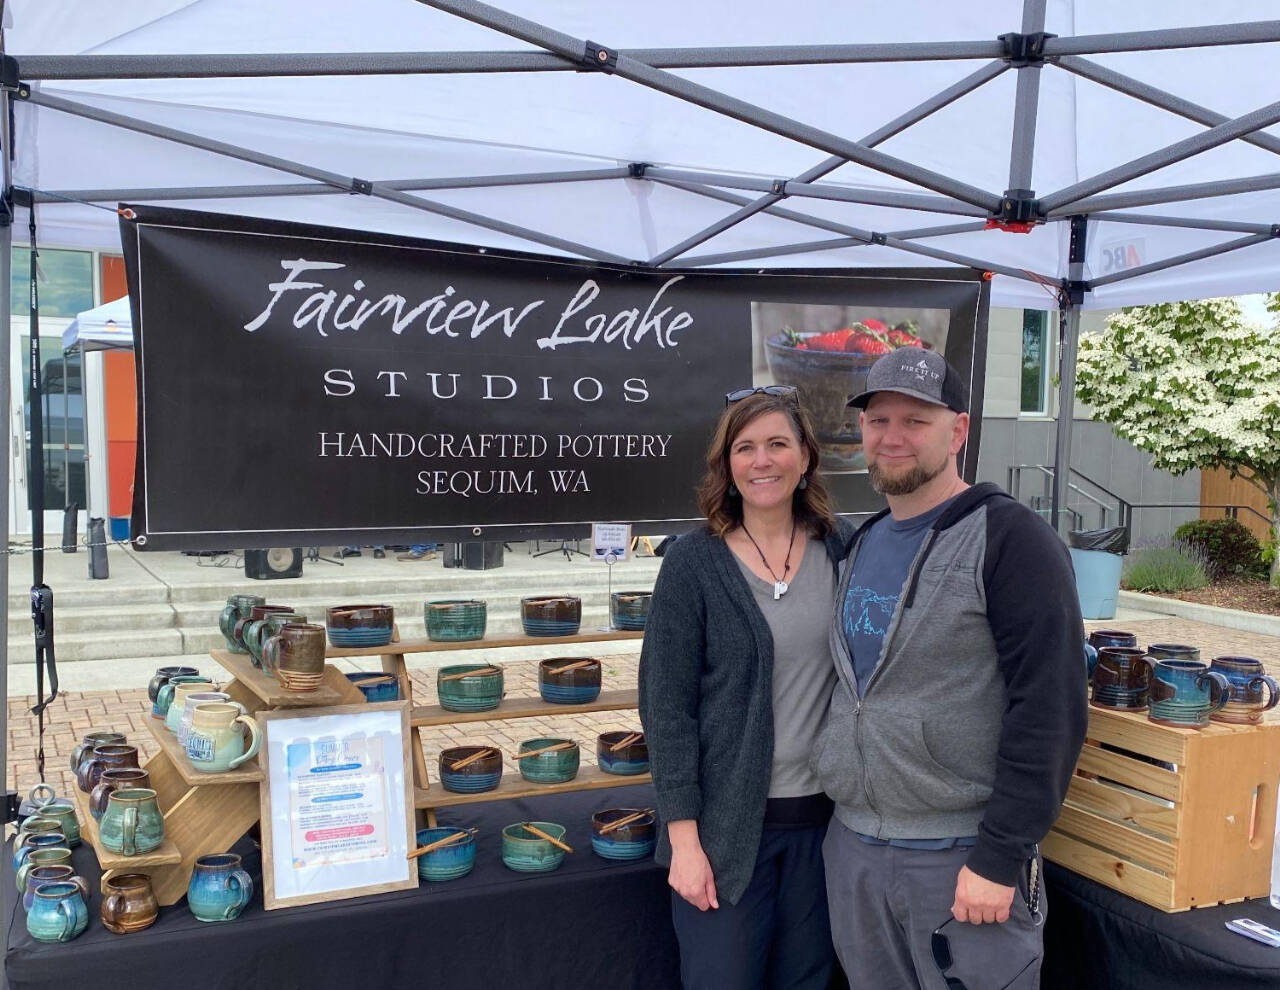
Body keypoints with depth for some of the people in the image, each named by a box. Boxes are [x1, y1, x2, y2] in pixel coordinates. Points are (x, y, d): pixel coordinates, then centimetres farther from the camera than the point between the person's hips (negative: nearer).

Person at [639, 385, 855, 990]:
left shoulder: (841, 548, 1)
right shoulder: (693, 562, -9)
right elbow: (666, 705, -9)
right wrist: (683, 836, -11)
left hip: (823, 812, 3)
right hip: (726, 822, -3)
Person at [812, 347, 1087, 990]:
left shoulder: (1008, 539, -12)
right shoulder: (861, 545, 9)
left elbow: (1051, 709, -17)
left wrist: (1000, 857, -18)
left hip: (964, 857, -6)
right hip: (852, 843, 6)